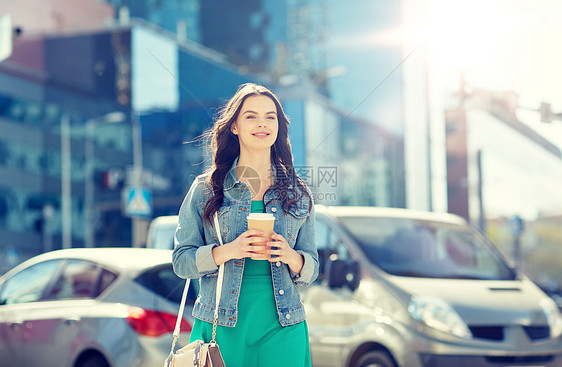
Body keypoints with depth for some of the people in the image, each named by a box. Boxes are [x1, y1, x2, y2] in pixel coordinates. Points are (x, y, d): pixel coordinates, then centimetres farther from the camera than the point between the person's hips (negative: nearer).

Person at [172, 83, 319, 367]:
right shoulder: (205, 190, 2)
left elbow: (311, 270, 10)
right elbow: (181, 261, -1)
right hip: (221, 329, -1)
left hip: (281, 332, 2)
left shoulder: (298, 193, 8)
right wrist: (228, 251, -17)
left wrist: (290, 256, -12)